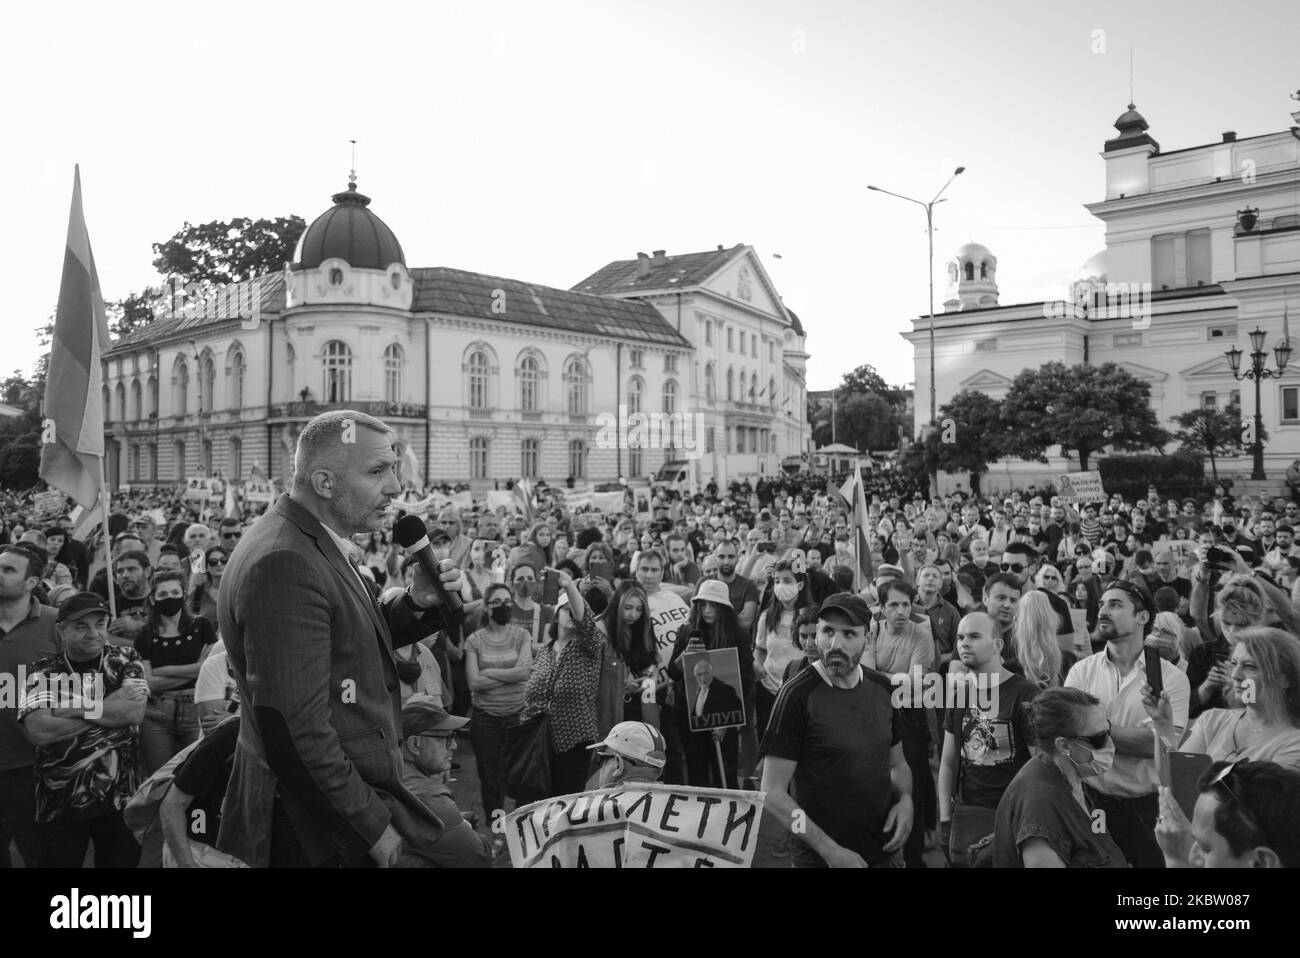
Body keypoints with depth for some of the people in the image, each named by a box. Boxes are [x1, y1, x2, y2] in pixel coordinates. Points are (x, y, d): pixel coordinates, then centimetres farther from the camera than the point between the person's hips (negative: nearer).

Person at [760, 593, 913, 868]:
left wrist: (905, 800, -6)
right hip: (820, 859, -5)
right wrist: (831, 852, -20)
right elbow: (773, 793, -15)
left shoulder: (882, 689, 0)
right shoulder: (797, 696, -16)